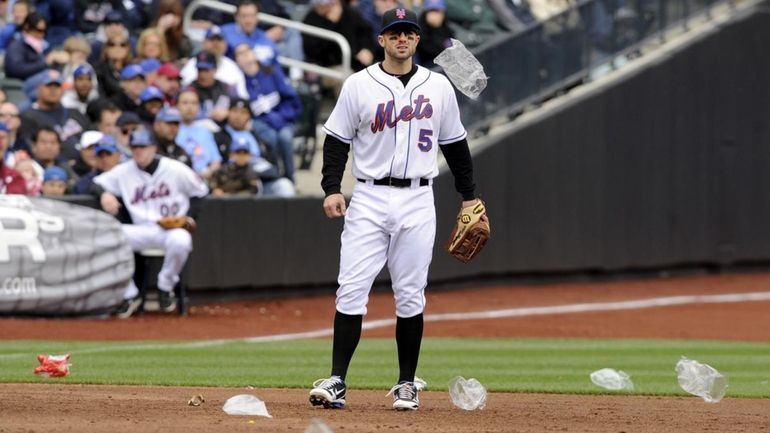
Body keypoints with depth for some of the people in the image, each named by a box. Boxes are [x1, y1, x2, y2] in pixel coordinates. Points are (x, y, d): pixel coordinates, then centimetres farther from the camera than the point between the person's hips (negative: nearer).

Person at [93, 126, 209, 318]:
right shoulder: (124, 171, 5)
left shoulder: (176, 169, -3)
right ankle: (129, 295, -13)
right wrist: (104, 194, -15)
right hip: (142, 230, 3)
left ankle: (166, 288, -9)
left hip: (172, 229, -3)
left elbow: (201, 192, 6)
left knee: (180, 240, -40)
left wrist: (187, 217, -6)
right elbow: (96, 184, 10)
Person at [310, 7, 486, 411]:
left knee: (410, 296, 4)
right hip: (369, 199, -1)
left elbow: (455, 144, 15)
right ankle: (337, 381, -9)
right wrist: (331, 188, -9)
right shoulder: (359, 85, 1)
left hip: (417, 202, 1)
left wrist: (469, 196, 14)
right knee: (351, 290, -8)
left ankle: (407, 384, 12)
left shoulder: (438, 87, 8)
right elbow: (336, 141, 3)